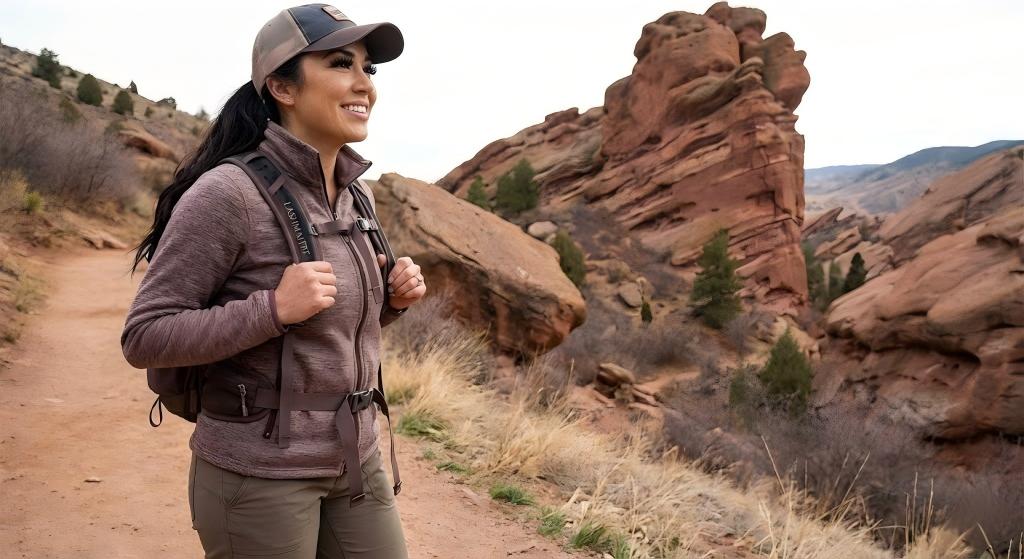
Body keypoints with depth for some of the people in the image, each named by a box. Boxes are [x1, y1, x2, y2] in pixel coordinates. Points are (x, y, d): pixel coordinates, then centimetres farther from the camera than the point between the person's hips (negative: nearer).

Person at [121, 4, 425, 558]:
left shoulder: (355, 196, 5)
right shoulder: (227, 192, -17)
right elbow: (144, 337, -15)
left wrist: (393, 298, -2)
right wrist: (274, 308, -25)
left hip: (354, 459, 7)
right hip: (258, 470, -6)